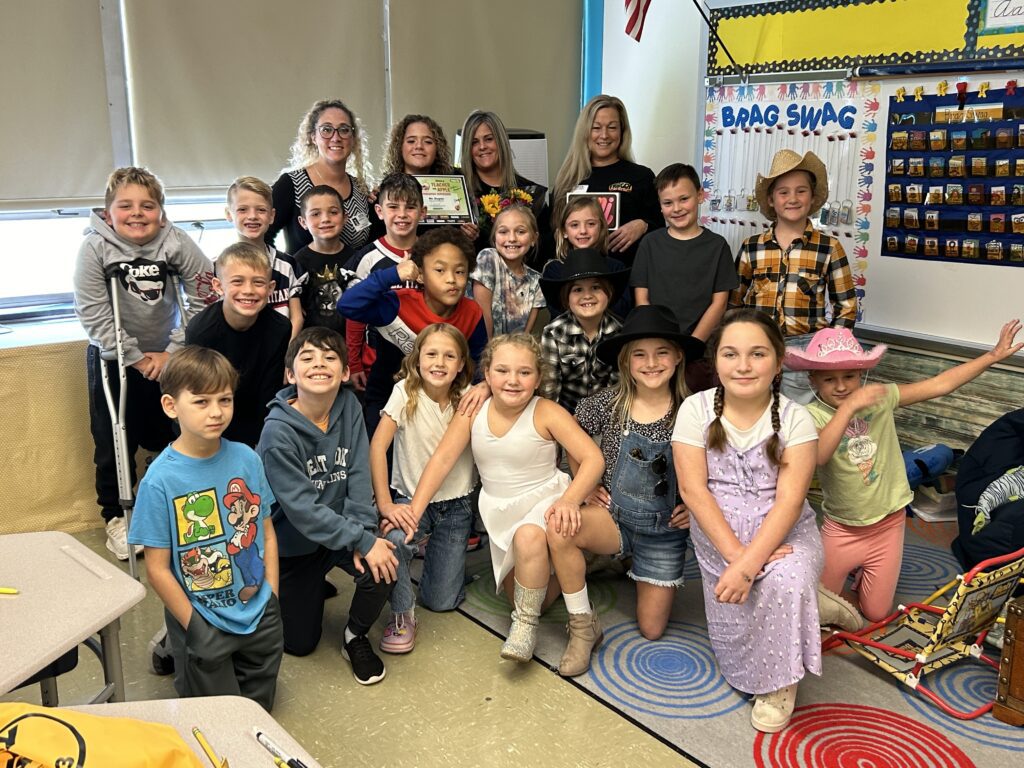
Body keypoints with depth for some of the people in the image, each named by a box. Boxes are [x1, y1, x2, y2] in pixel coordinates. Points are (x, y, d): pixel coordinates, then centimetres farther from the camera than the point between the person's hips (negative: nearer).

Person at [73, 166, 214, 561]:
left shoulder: (177, 243, -16)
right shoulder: (94, 247, -18)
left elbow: (202, 298, -13)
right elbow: (94, 316, -19)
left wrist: (173, 352, -14)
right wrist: (137, 358, -18)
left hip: (168, 353, 1)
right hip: (114, 355, -1)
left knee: (173, 434, 6)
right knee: (115, 439, 3)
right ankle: (115, 515, 20)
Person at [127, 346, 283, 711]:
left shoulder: (247, 459, -6)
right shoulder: (160, 480, -18)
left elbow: (267, 532, 2)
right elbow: (157, 568, -14)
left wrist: (273, 599, 0)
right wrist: (194, 627, -12)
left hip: (260, 616, 4)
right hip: (204, 625, -4)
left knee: (259, 707, 21)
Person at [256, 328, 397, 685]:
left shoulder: (349, 407, -12)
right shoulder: (278, 431, -25)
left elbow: (358, 476, -11)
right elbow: (301, 508, -27)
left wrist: (363, 533, -24)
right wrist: (363, 541, -30)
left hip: (339, 528, 3)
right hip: (292, 544, -2)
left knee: (381, 566, -27)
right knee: (300, 643, 6)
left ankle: (355, 637, 4)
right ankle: (312, 591, 39)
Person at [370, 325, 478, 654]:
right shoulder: (405, 392, -14)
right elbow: (378, 446, -20)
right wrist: (386, 504, -27)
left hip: (456, 504, 2)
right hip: (412, 499, -1)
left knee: (442, 601, 1)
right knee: (394, 538, -37)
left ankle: (436, 549, 34)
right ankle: (402, 614, -9)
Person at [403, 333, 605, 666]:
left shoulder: (546, 413, -22)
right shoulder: (472, 412, -11)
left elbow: (593, 457, -25)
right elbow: (442, 459, -11)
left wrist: (569, 500, -41)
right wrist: (414, 510, -19)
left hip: (544, 500, -5)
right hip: (500, 511, 5)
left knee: (528, 536, -39)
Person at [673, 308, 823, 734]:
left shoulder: (795, 419, -9)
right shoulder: (696, 409, -7)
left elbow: (789, 500, -17)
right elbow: (693, 490, -11)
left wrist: (748, 564, -28)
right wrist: (735, 553, -21)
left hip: (781, 531, -1)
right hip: (718, 535, 1)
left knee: (786, 582, -33)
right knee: (734, 637, -8)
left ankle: (780, 685, -9)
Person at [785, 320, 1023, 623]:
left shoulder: (880, 397, -8)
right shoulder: (813, 415, -19)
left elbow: (939, 385, -6)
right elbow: (817, 456, -39)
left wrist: (993, 355, -6)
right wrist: (848, 407, -42)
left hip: (888, 523, 3)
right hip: (842, 528, -3)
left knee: (876, 612, 14)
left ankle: (861, 570, 44)